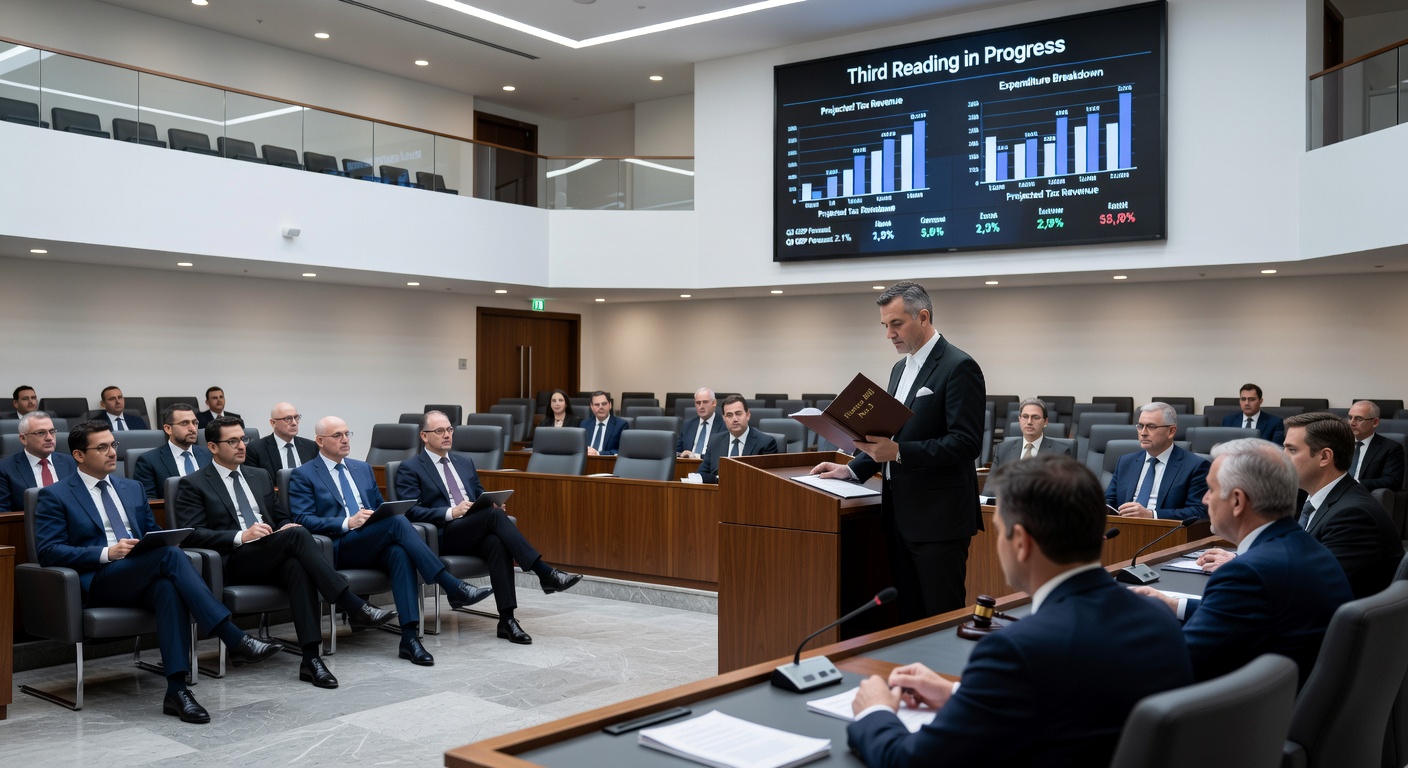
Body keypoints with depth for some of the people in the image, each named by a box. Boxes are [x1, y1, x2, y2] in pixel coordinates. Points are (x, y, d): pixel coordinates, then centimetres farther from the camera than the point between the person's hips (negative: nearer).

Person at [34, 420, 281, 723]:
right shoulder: (55, 496, 6)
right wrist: (106, 553, -20)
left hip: (143, 579, 5)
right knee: (169, 554, -32)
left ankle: (176, 689, -40)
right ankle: (235, 640, -38)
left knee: (169, 588, -35)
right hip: (97, 583, -4)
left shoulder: (132, 489, 22)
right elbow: (47, 551, -6)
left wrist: (164, 542, -1)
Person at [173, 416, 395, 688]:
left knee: (298, 566, -34)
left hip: (273, 559, 5)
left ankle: (311, 657, -40)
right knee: (297, 535, -31)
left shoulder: (260, 476, 23)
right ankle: (354, 607, -35)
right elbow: (192, 534, -6)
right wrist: (241, 536, -20)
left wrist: (287, 527, 2)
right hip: (233, 563, -5)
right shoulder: (193, 485, 6)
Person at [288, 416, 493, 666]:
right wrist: (347, 523, -20)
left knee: (400, 553, -33)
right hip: (337, 548, -5)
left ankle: (409, 636, -41)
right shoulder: (303, 476, 6)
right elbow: (303, 519, -6)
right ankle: (453, 587, -33)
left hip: (373, 546, 5)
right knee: (398, 521, -30)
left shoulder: (363, 468, 23)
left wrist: (384, 515, -1)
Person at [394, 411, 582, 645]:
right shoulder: (410, 468, 4)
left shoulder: (465, 462, 22)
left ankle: (507, 619, -37)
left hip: (475, 533, 5)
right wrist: (451, 512, -21)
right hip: (441, 537, -5)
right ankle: (545, 573, -33)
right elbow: (411, 511, -7)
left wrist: (492, 503, 0)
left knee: (497, 542, -33)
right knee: (493, 515, -31)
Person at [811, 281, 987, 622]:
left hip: (938, 518, -8)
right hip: (900, 516, 8)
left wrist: (898, 452, -24)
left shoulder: (958, 367, -12)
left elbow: (966, 443, -19)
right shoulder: (900, 369, 16)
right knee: (907, 618, 12)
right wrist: (852, 469, 8)